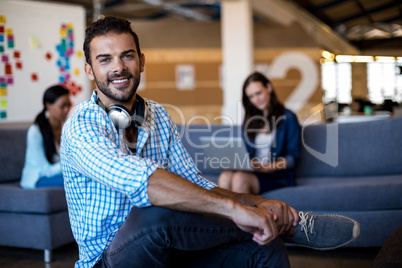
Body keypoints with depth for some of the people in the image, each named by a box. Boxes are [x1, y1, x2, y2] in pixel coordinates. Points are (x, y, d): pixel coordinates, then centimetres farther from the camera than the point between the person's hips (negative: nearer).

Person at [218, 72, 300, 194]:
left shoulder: (288, 118, 4)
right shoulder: (250, 120, 21)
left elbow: (292, 158, -2)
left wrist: (267, 167, -18)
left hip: (278, 175, -4)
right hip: (253, 173, 4)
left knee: (239, 178, -33)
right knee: (225, 177, -30)